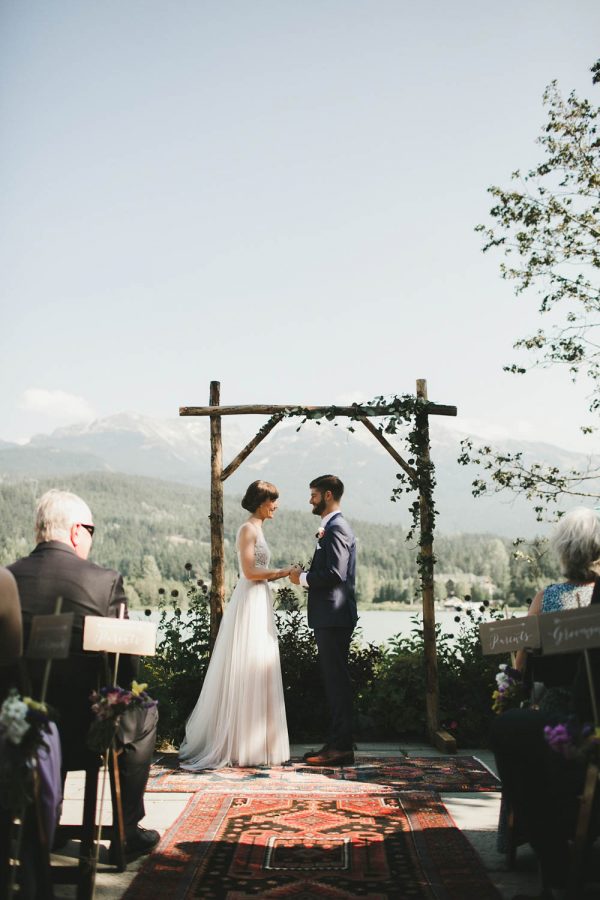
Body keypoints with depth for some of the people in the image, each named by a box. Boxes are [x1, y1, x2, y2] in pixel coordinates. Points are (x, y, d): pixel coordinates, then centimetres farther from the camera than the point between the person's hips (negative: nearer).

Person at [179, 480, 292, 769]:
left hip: (259, 605, 10)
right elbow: (249, 572, -18)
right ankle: (242, 745, 2)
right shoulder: (248, 529, -10)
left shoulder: (256, 530, 18)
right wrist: (282, 572, -9)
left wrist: (283, 573, 10)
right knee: (247, 675, -5)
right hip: (249, 605, -10)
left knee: (258, 675, 11)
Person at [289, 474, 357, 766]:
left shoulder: (336, 528, -14)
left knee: (337, 679, -7)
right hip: (329, 615, 11)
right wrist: (305, 575, 8)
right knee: (333, 679, 13)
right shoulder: (331, 527, 18)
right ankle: (336, 743, 19)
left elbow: (335, 573, -22)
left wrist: (303, 578, -12)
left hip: (334, 616, -11)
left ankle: (341, 748, -2)